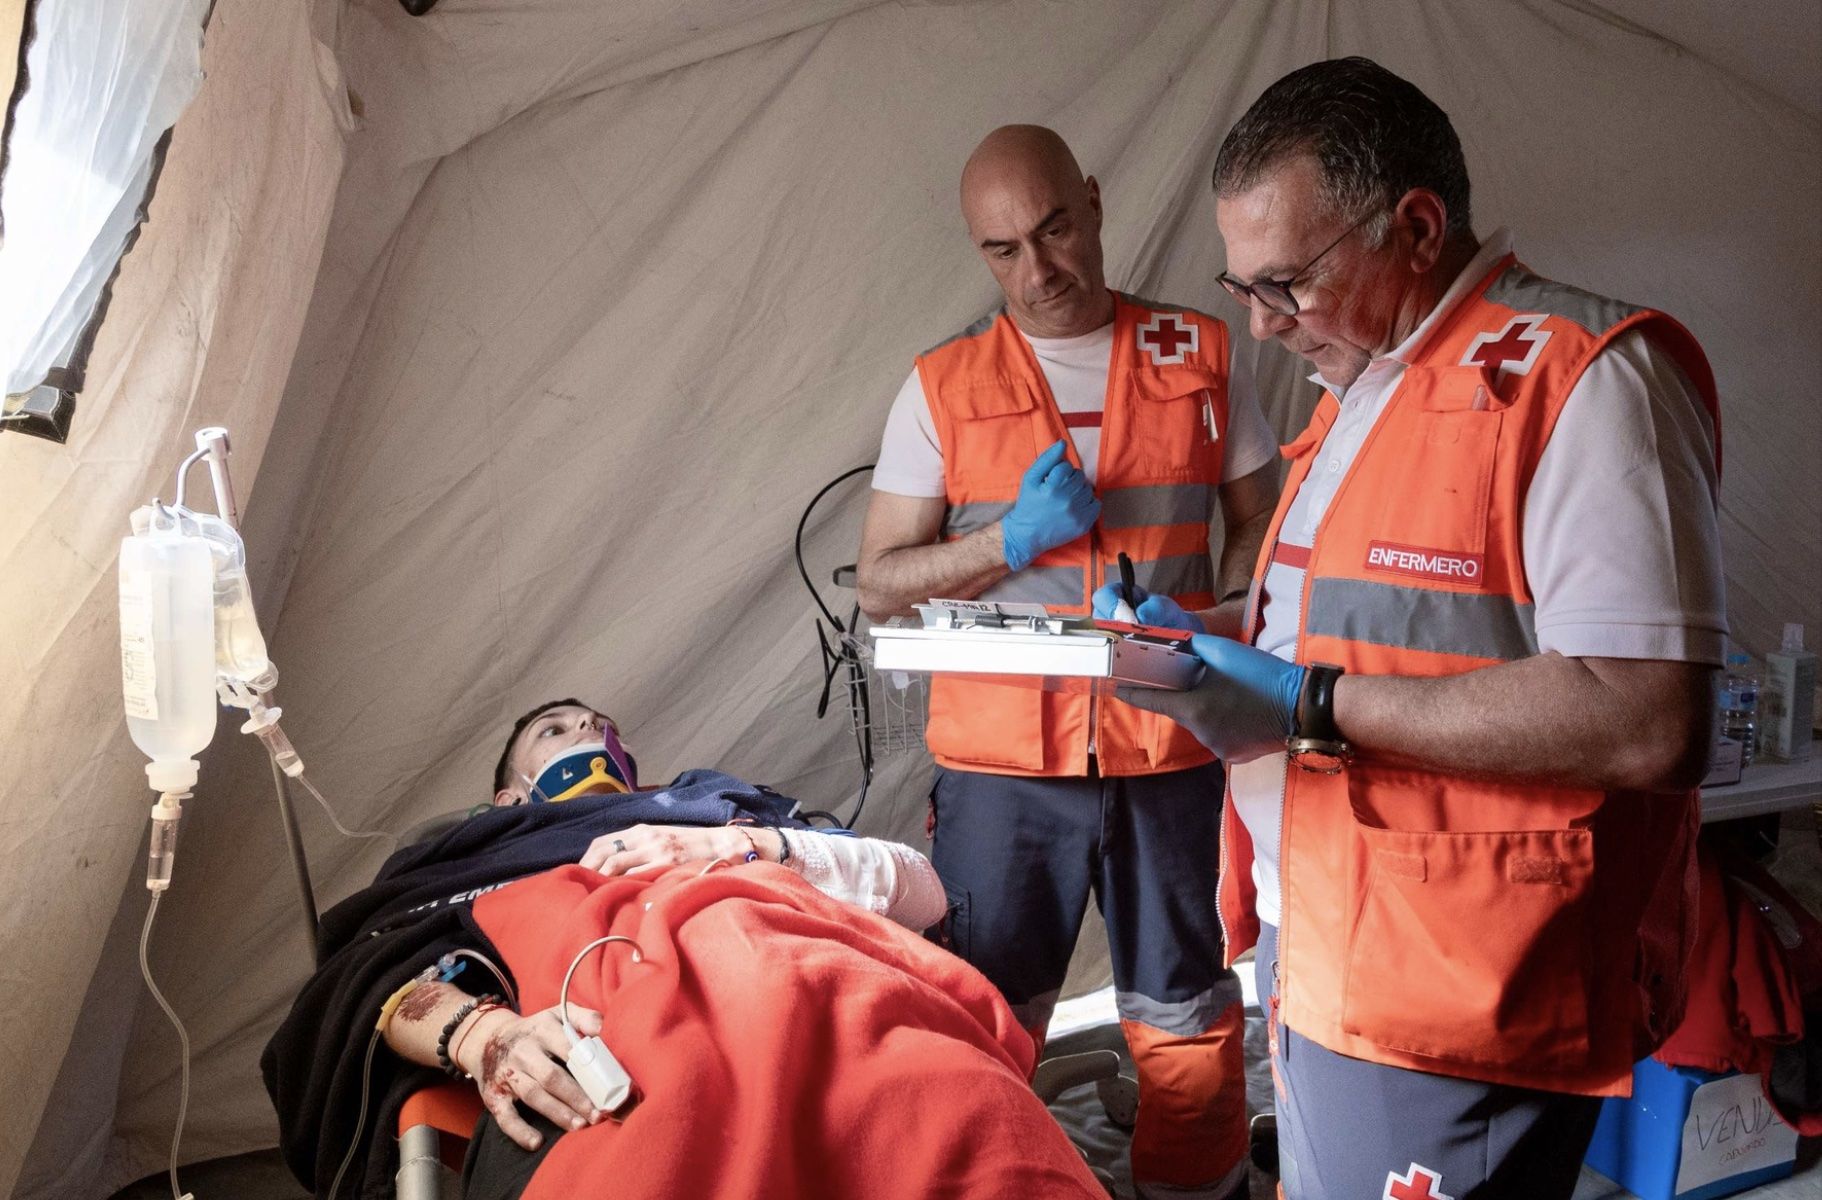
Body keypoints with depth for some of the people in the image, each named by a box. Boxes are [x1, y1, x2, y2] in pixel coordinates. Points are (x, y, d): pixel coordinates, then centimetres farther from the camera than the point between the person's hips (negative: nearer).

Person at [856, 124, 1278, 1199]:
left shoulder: (1200, 356, 7)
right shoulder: (942, 387, 5)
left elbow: (1265, 522, 12)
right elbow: (880, 584, 3)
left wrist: (1216, 622, -7)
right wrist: (1012, 538, -12)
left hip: (1172, 746, 1)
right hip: (1003, 755, 0)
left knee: (1186, 1018, 11)